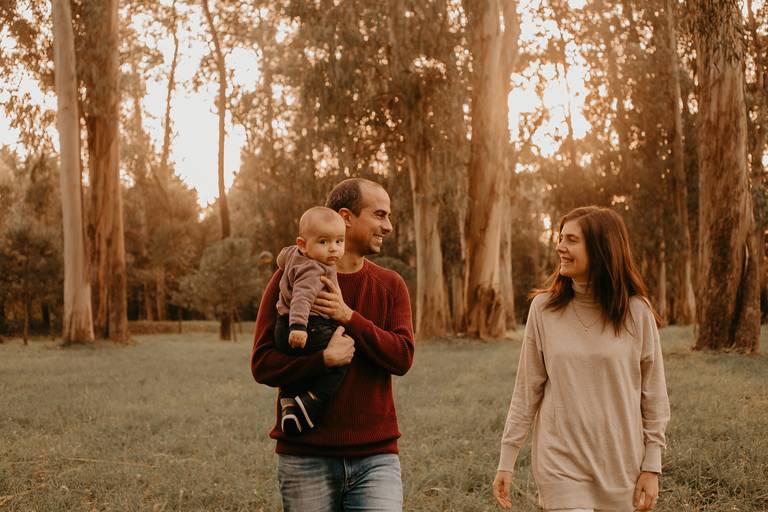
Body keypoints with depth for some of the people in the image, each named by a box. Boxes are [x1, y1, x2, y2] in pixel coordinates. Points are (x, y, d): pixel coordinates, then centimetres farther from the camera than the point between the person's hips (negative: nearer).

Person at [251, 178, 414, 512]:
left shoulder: (390, 285, 9)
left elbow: (403, 356, -5)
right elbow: (262, 364, -5)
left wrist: (349, 317, -16)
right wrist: (324, 358, -19)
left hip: (375, 456, 2)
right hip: (306, 456, -2)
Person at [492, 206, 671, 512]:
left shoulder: (636, 312, -4)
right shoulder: (544, 309, -2)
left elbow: (653, 394, 1)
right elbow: (526, 391, 2)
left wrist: (652, 466, -1)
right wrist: (506, 460, 0)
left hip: (621, 465, 1)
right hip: (560, 463, 0)